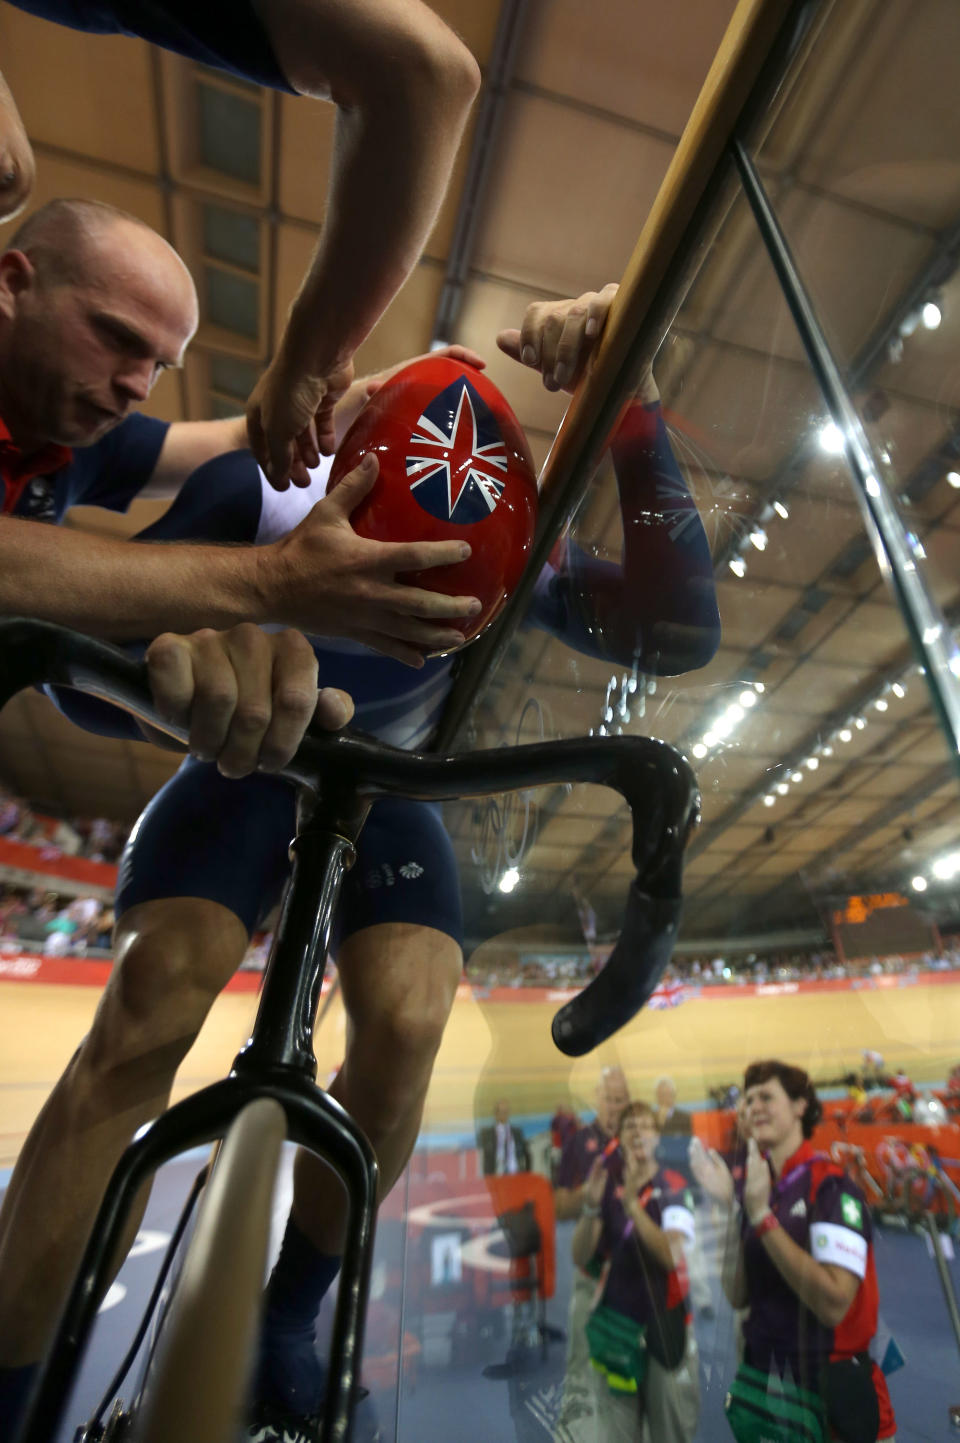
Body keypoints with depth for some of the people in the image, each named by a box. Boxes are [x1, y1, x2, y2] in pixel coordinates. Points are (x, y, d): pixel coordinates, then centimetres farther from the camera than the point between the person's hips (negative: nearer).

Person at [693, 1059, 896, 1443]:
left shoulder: (832, 1187, -19)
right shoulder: (756, 1188, 0)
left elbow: (833, 1304, -28)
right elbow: (738, 1296, -3)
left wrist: (761, 1215, -31)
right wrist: (731, 1209, -15)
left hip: (825, 1391, -5)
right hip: (759, 1380, 5)